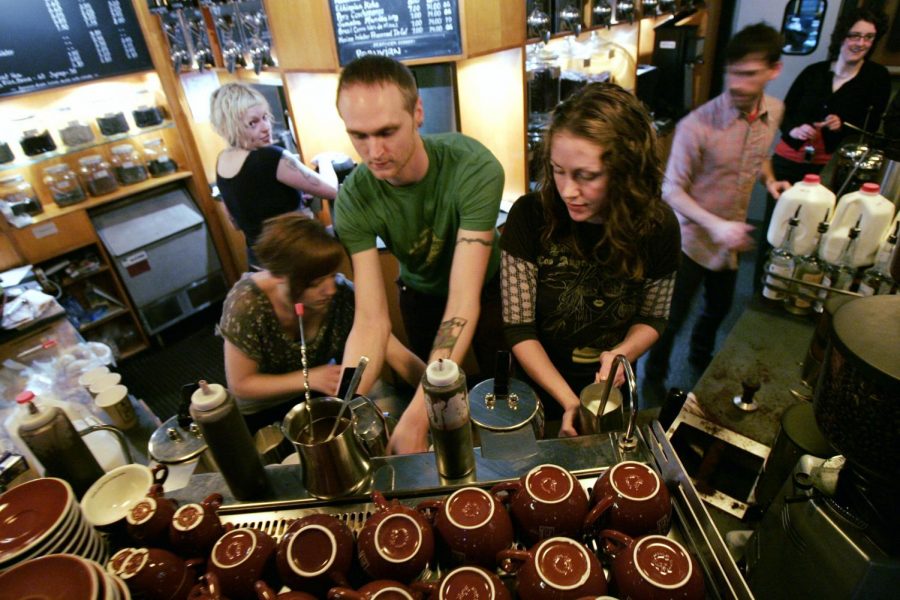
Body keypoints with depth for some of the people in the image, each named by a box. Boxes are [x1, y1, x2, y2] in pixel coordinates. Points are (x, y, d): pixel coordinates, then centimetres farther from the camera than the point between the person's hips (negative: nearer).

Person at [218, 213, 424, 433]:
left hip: (322, 396, 2)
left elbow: (399, 356, -25)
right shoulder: (247, 304, -30)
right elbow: (239, 385, -19)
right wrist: (310, 378, -28)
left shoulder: (341, 294, -25)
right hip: (261, 414, -1)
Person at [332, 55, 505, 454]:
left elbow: (463, 301, -41)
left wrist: (415, 418, -48)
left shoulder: (475, 169, -37)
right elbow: (371, 320, -31)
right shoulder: (354, 201, -29)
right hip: (420, 291, 2)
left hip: (485, 286, -1)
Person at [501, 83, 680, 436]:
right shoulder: (530, 216, -26)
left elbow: (652, 317, -4)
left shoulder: (658, 226, -19)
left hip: (609, 385, 2)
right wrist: (568, 401, -28)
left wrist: (623, 352, -25)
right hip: (539, 382, -1)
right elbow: (518, 328, -22)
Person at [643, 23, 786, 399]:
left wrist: (768, 179, -3)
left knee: (719, 307, 25)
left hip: (731, 238, 7)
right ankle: (654, 378, 29)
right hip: (692, 238, -6)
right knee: (673, 317, 4)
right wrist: (715, 224, -31)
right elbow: (672, 189, -20)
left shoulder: (774, 113, -3)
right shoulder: (697, 125, -24)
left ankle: (700, 358, 54)